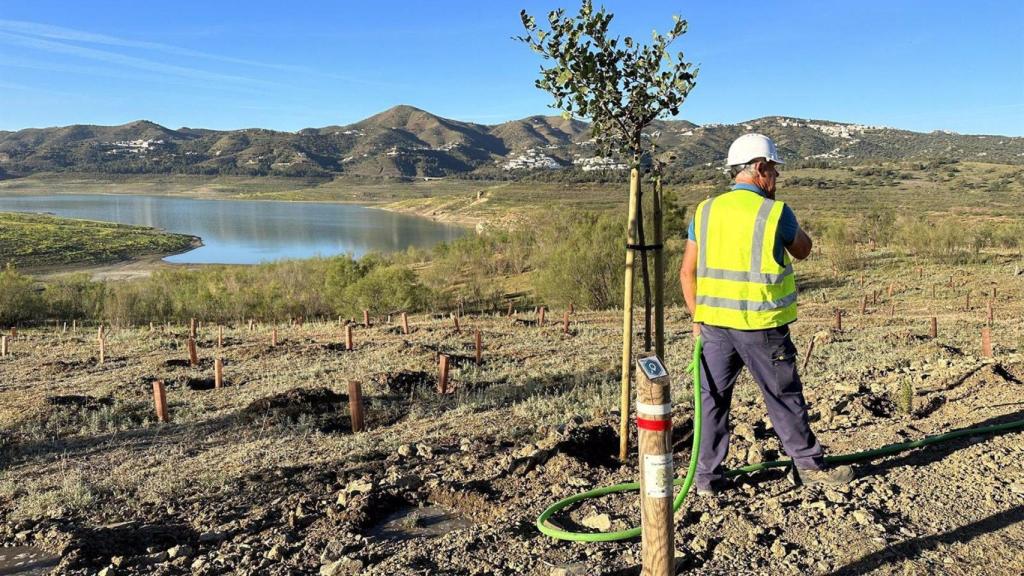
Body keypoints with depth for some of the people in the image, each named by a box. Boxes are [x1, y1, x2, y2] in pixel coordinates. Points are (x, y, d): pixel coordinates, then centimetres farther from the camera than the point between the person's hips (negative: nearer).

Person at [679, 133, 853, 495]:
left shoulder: (705, 211, 4)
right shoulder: (775, 212, -8)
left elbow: (687, 272, 4)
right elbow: (803, 251, 11)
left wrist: (697, 318, 12)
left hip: (715, 322, 4)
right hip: (761, 325, -3)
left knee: (713, 397, 11)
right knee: (784, 396, 13)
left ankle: (707, 476, 17)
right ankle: (809, 465, 30)